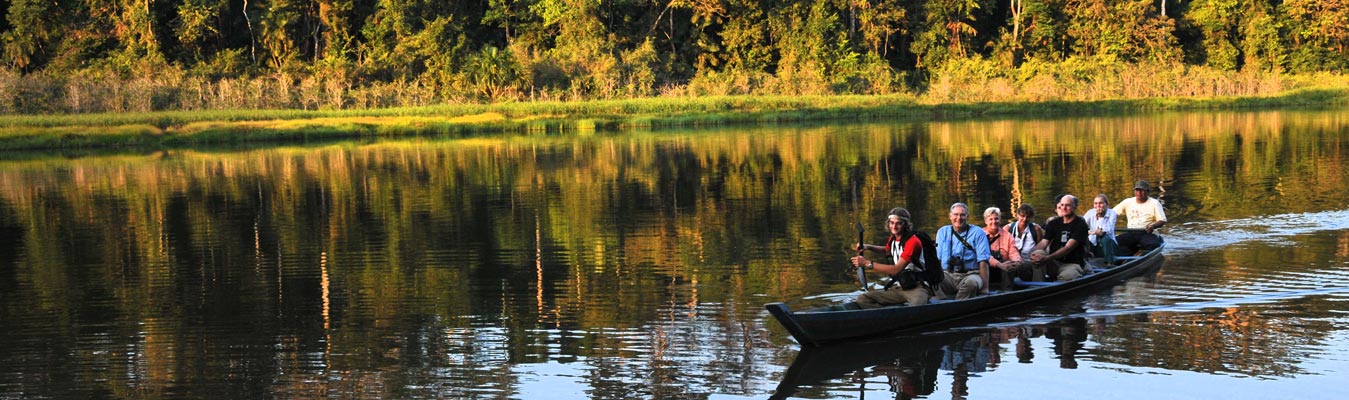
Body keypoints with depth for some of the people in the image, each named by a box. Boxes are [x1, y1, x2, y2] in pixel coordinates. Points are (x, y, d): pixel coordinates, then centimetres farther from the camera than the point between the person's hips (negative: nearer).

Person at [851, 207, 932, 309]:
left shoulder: (913, 242, -17)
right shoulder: (893, 239, 9)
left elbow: (896, 270, -24)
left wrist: (867, 263, -23)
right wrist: (868, 247, 17)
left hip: (917, 288, -9)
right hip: (899, 288, 9)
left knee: (916, 310, -44)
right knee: (862, 300, -10)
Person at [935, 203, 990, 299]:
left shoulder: (978, 233, 5)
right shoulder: (942, 232, 16)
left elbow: (983, 262, -2)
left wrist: (985, 289, -11)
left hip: (970, 274, -2)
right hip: (947, 274, 2)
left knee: (971, 282, -38)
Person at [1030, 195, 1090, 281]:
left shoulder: (1080, 225, -5)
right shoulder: (1054, 223, 12)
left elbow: (1068, 248, -17)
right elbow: (1044, 242, 3)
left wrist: (1047, 258, -29)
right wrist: (1034, 253, -23)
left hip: (1072, 264, -5)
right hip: (1054, 263, 5)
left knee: (1066, 276, -39)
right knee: (1038, 253, -25)